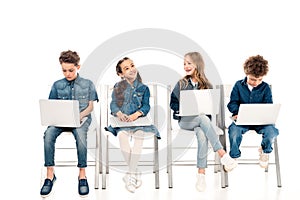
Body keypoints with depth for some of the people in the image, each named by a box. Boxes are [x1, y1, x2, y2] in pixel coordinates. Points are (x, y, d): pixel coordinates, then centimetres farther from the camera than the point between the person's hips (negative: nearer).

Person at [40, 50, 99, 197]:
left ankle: (82, 175, -27)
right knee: (48, 134, -32)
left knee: (80, 134, -38)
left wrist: (80, 115, -14)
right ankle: (50, 175, -25)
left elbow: (90, 107, 6)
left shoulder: (87, 84, 10)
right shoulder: (57, 85, 14)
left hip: (81, 118, -2)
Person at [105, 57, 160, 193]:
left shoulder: (143, 88, 10)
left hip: (138, 120, 0)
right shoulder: (118, 87, 10)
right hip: (122, 121, 0)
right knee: (122, 135, -33)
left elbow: (146, 106, 1)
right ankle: (136, 173, -21)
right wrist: (119, 113, -19)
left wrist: (137, 114, -20)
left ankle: (130, 174, -28)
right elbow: (113, 104, 3)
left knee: (139, 135, -34)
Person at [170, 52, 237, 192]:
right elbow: (173, 103, 6)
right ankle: (223, 155, -42)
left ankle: (201, 174, -35)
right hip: (184, 120, -1)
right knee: (203, 119, -36)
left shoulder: (206, 85, 10)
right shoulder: (181, 84, 9)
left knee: (202, 135, -35)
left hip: (201, 119, 1)